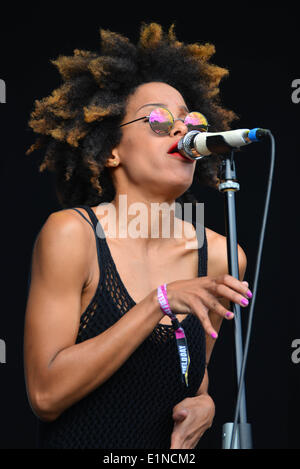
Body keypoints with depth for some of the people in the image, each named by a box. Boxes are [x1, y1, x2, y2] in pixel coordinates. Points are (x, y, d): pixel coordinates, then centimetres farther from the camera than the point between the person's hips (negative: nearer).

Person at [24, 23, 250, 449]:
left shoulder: (219, 257, -1)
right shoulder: (71, 234, -11)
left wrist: (203, 404, -5)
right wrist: (160, 303, -21)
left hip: (168, 446, 3)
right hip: (77, 441, -3)